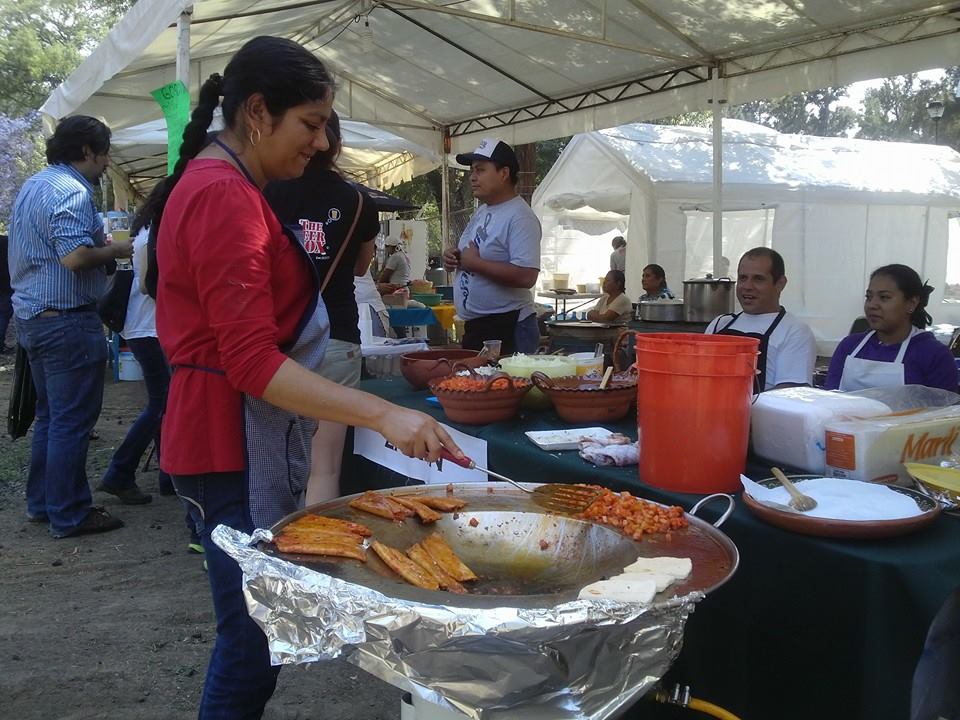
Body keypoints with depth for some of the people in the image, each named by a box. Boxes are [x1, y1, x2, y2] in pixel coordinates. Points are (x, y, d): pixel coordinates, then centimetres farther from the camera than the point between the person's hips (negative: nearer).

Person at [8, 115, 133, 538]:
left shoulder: (32, 186, 16)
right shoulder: (70, 191, -17)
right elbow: (76, 256, -28)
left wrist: (101, 248, 18)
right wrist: (116, 250, -10)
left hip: (31, 317, 10)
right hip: (66, 320, -10)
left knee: (50, 415, 18)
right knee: (72, 420, -2)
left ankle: (41, 503, 27)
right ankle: (69, 515, 6)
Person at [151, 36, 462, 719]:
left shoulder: (218, 185, 15)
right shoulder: (226, 197, -17)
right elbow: (254, 362, -24)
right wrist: (384, 415, -30)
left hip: (251, 439, 10)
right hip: (234, 443, -10)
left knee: (258, 630, 17)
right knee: (254, 640, -2)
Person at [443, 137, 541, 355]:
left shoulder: (520, 217, -16)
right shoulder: (481, 212, 13)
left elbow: (526, 276, -27)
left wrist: (475, 263, -20)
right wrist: (454, 258, 3)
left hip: (507, 330, -9)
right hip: (474, 327, 9)